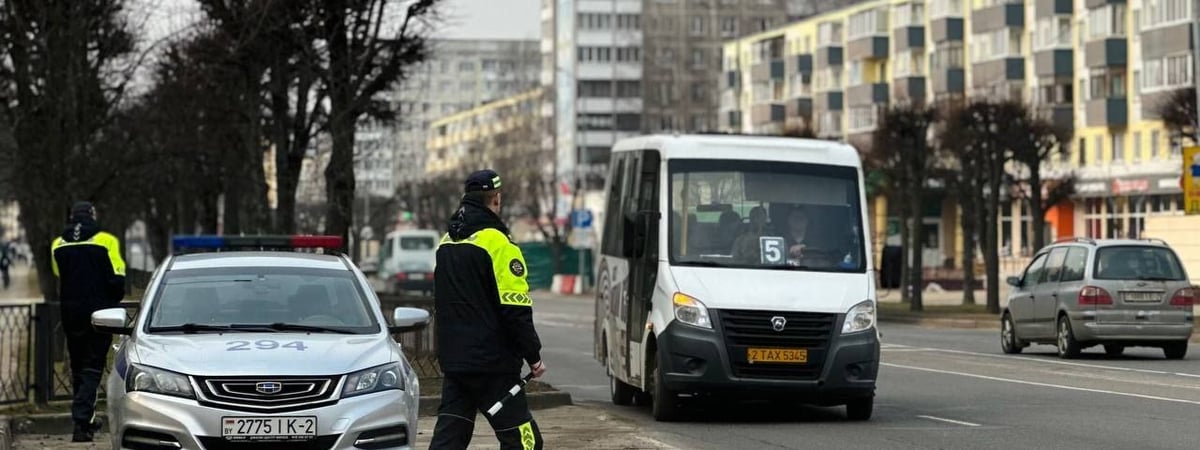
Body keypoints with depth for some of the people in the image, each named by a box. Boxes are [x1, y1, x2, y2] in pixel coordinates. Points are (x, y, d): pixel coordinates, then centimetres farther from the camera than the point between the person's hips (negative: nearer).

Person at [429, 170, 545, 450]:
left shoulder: (447, 243, 12)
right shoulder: (496, 241, -13)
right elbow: (515, 309, -16)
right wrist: (534, 356, -8)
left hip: (452, 360, 8)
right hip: (492, 364, -8)